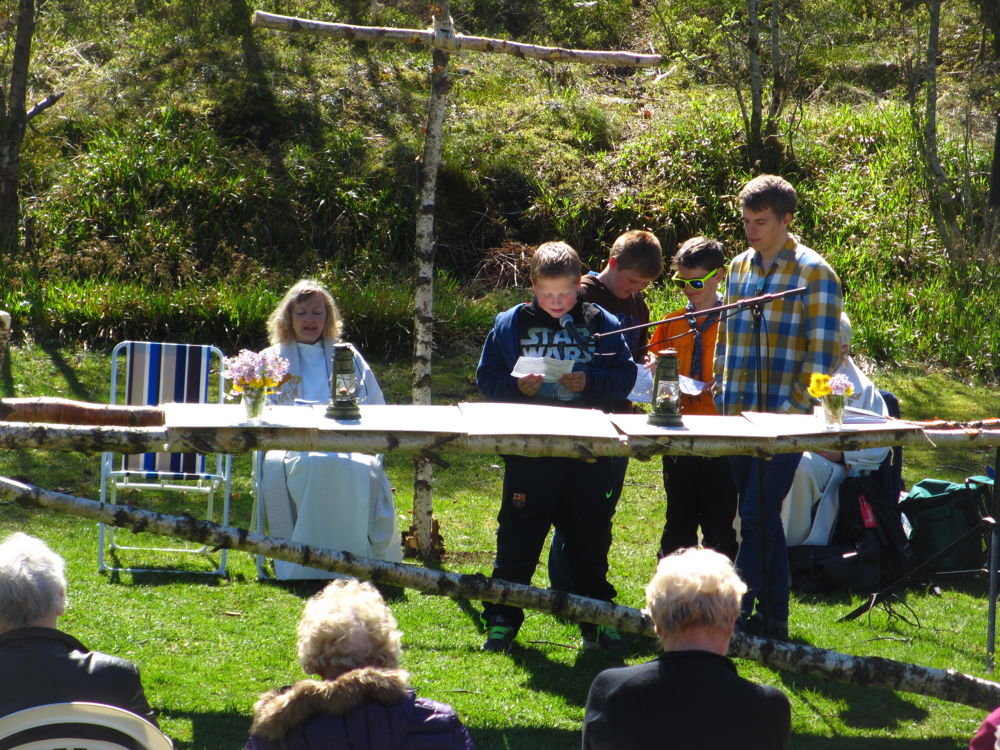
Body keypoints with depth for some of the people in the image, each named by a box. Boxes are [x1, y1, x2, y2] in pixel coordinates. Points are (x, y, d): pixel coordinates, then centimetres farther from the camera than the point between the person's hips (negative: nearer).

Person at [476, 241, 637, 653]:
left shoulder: (601, 324, 3)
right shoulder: (511, 324, 3)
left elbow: (625, 376, 2)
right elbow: (486, 379, 4)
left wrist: (589, 382, -14)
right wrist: (517, 387, -14)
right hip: (528, 453, -1)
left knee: (590, 541, 10)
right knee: (517, 540, 3)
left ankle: (599, 621, 21)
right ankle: (501, 620, 11)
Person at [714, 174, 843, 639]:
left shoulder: (814, 273, -7)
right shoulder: (739, 268, 13)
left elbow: (823, 350, -9)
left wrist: (796, 404, -15)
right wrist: (720, 394, 13)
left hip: (783, 418, -6)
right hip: (737, 416, 6)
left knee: (756, 517, -10)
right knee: (761, 518, 11)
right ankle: (773, 617, 18)